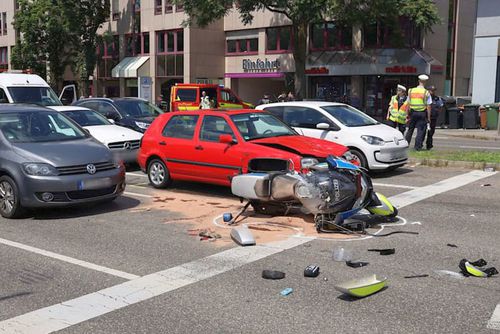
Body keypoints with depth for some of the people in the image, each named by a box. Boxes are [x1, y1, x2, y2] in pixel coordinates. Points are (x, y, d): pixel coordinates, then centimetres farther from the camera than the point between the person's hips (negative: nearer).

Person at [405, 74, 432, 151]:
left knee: (410, 129, 15)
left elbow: (408, 104, 7)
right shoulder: (426, 93, -6)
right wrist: (428, 117, -2)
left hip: (413, 113, 3)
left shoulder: (411, 91, 4)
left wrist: (408, 114, 14)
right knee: (420, 130, 2)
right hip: (422, 113, -3)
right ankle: (418, 146, 1)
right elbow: (428, 106, -7)